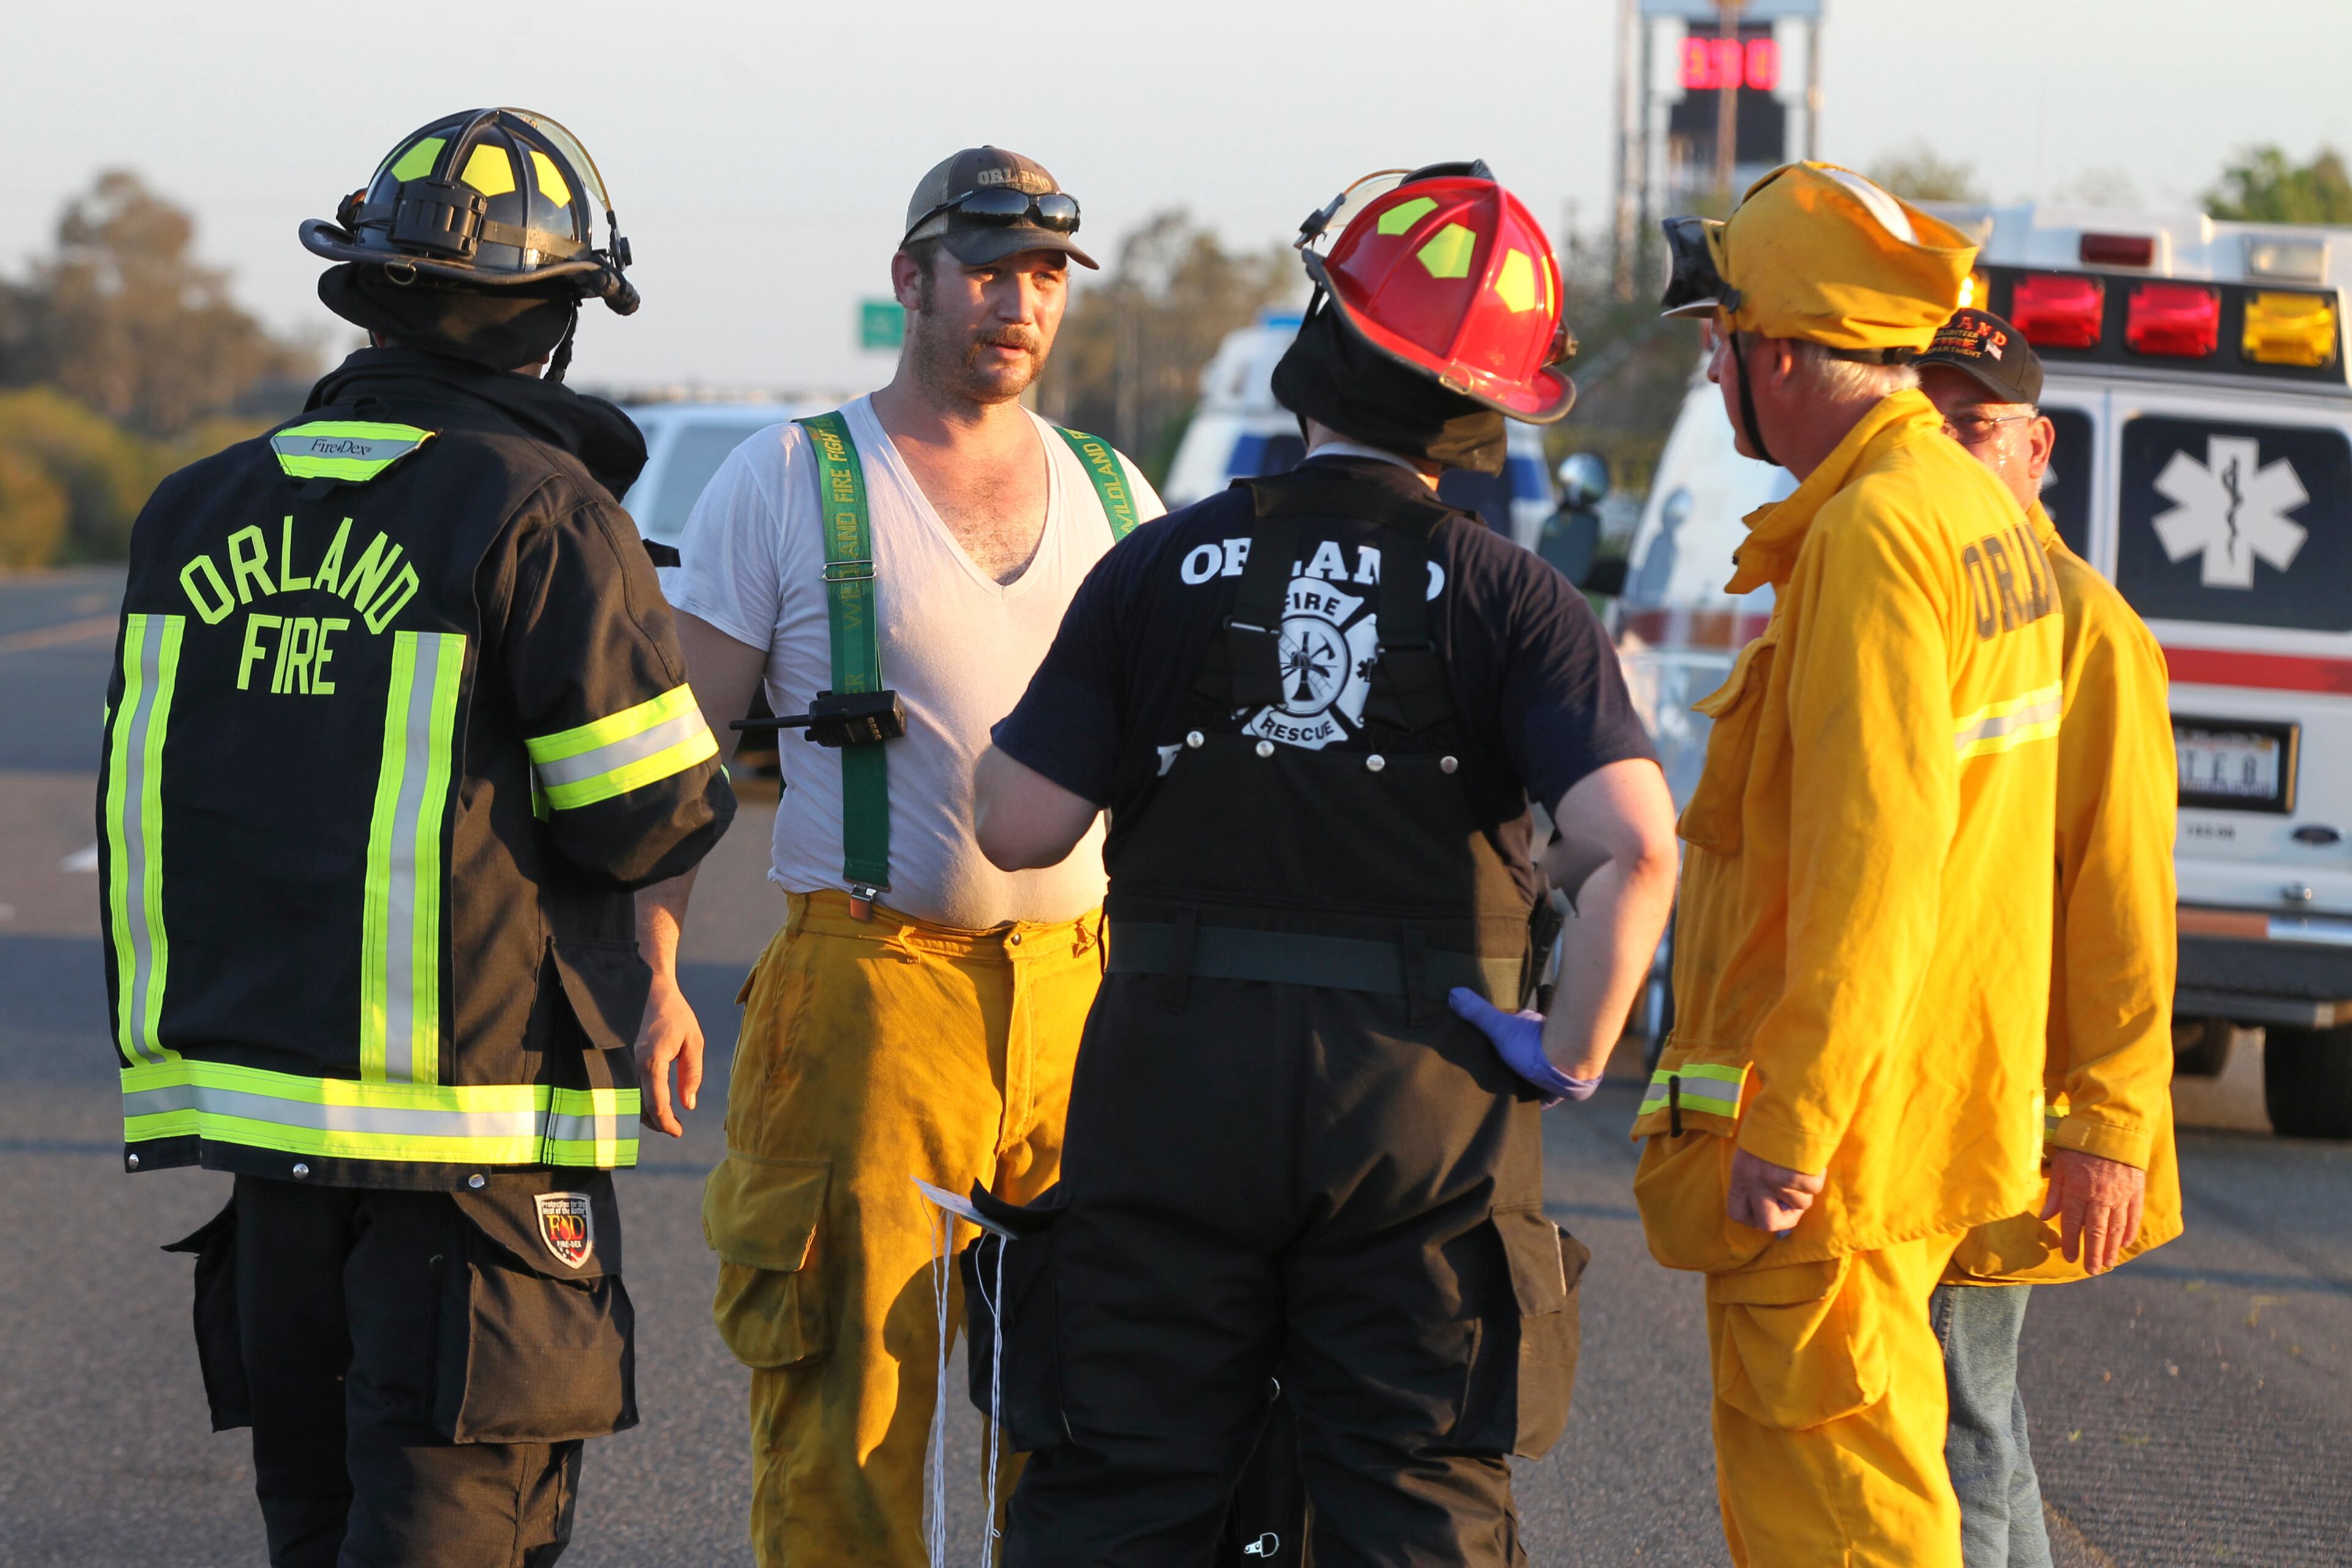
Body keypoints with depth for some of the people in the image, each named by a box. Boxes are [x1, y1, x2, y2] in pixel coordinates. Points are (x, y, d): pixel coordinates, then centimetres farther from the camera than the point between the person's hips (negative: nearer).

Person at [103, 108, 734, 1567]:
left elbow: (157, 801, 11)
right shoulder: (540, 515, -12)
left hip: (248, 1097, 6)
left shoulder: (201, 512, 8)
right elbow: (653, 821, -11)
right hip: (472, 1132, -6)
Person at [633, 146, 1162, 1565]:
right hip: (869, 991, -4)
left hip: (1086, 1002, 4)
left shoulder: (1115, 495, 14)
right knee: (850, 1395, -7)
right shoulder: (787, 485, 2)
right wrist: (650, 977, -10)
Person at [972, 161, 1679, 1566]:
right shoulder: (1508, 597, -3)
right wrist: (1573, 1056, -4)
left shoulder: (1163, 568, 1)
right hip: (1425, 1103, -1)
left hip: (1175, 1080, 1)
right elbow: (1634, 846, -16)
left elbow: (1018, 827, 0)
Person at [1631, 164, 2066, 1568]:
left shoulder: (1872, 537, -19)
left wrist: (1791, 1128, -24)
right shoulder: (1981, 512, 12)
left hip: (1839, 1121, -10)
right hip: (1946, 1101, 10)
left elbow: (1872, 855, -25)